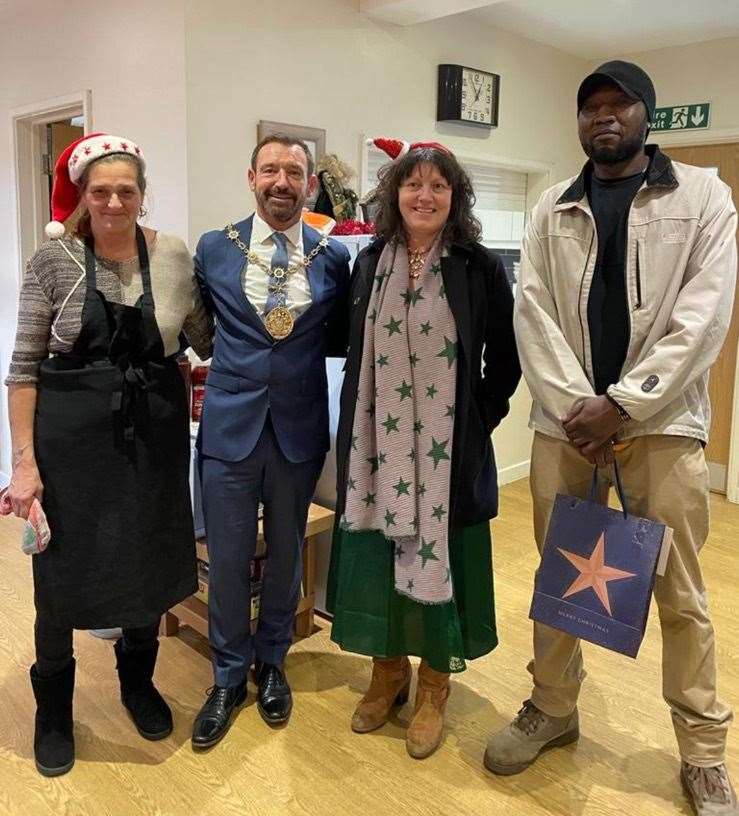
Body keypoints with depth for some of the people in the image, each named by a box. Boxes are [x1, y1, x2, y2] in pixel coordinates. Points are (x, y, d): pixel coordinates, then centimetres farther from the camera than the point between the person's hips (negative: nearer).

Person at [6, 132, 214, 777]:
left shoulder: (174, 256, -1)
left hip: (154, 434, 2)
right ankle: (53, 708, 35)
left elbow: (208, 341, 8)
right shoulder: (55, 259, -6)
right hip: (72, 438, -2)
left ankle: (138, 682, 42)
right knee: (62, 575, 8)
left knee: (149, 566, 15)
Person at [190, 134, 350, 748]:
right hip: (231, 422, 0)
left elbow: (341, 340, 8)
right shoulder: (214, 249, 0)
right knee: (228, 560, 7)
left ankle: (272, 663, 38)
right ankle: (228, 678, 29)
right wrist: (231, 352, 1)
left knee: (286, 555, 15)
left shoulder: (333, 256, 1)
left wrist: (294, 342, -3)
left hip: (299, 426, 1)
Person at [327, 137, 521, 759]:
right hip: (376, 444, 3)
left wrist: (480, 420, -3)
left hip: (449, 449, -3)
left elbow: (505, 360, 1)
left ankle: (435, 686, 28)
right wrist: (355, 433, 7)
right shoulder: (369, 263, 5)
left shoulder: (480, 267, -4)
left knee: (439, 557, 7)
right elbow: (356, 354, 12)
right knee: (377, 556, 11)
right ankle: (389, 670, 34)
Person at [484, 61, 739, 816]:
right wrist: (575, 407, -11)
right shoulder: (552, 210, 10)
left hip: (661, 422, -2)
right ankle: (552, 708, 32)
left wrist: (622, 406, -14)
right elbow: (532, 313, 1)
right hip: (563, 423, 3)